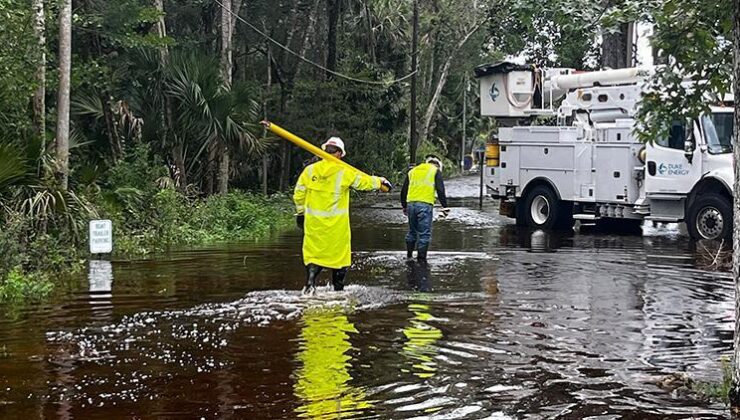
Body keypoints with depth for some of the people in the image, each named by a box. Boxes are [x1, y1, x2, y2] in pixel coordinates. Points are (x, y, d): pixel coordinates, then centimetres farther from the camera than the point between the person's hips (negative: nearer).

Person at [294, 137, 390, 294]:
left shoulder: (309, 170, -1)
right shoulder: (344, 172, -9)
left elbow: (299, 194, 5)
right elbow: (365, 182, 2)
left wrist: (300, 212, 20)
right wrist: (380, 181, 21)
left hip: (314, 222, 2)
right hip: (336, 224, -2)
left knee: (313, 252, 8)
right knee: (339, 254, 11)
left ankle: (310, 281, -13)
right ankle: (338, 288, 18)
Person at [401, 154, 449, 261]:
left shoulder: (412, 171, 21)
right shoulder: (435, 171, 7)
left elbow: (403, 190, 21)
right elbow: (440, 191, -4)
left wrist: (404, 206, 30)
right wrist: (445, 207, -1)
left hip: (411, 204, 5)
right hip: (425, 204, -5)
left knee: (412, 231, 18)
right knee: (424, 233, -1)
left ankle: (409, 255, 24)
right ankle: (421, 258, -2)